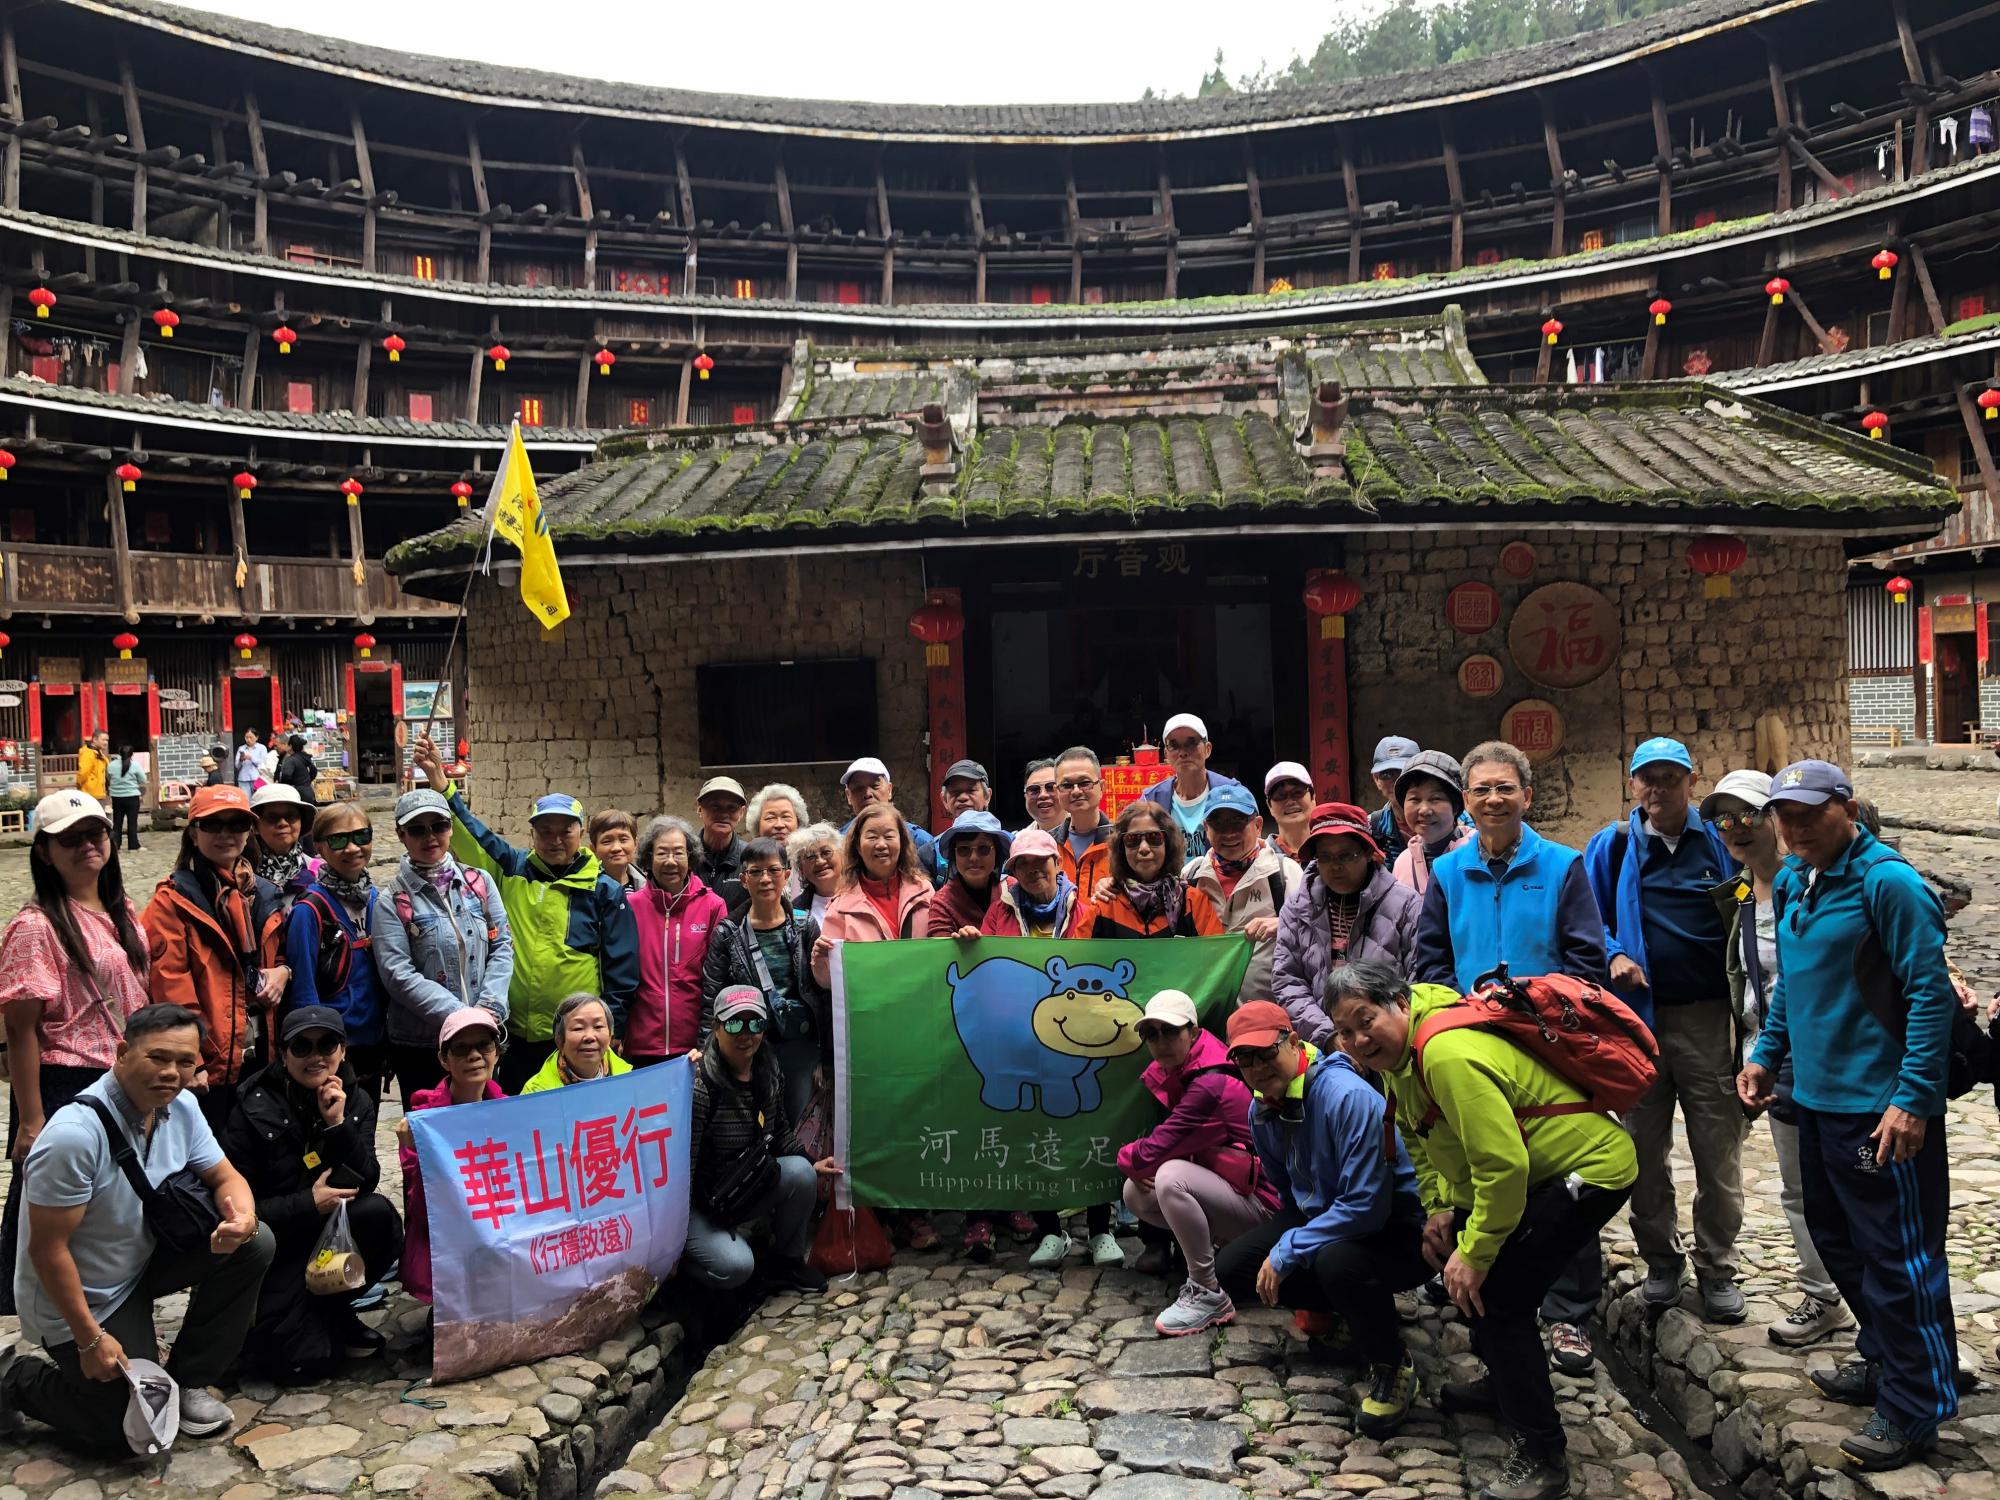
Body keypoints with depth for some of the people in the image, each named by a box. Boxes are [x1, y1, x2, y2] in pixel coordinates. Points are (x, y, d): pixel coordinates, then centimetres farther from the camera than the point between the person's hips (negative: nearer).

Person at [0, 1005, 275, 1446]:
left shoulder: (181, 1108, -9)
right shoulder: (76, 1134, -31)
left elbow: (226, 1177, 0)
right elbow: (47, 1249, -24)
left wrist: (242, 1218, -25)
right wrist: (90, 1340, -20)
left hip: (142, 1261, 7)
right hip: (76, 1296, -7)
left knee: (254, 1244, -12)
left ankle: (188, 1378, 3)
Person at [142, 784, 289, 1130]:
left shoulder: (264, 895, 13)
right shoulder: (173, 900, -7)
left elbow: (280, 954, 25)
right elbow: (169, 986, -13)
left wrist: (283, 971, 0)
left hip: (260, 1057, 6)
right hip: (209, 1063, -6)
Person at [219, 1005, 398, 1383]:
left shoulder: (356, 1102, 0)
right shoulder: (255, 1110, -12)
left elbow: (366, 1182, -10)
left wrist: (338, 1124, -22)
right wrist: (309, 1205, -23)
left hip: (335, 1232, 4)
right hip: (274, 1246, -4)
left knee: (378, 1214, -29)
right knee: (305, 1361, -21)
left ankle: (335, 1312, -4)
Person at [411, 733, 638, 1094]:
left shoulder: (605, 890, 0)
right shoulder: (511, 871, 7)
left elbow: (622, 968, 0)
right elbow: (469, 832, 2)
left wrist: (610, 1029, -2)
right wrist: (439, 779, -9)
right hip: (515, 1037, 2)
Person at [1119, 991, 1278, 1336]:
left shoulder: (1210, 1086, -26)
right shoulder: (1176, 1074, 3)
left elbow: (1152, 1152, -27)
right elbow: (1173, 1144, 11)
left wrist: (1125, 1156, -5)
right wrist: (1136, 1160, -10)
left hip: (1261, 1204, -10)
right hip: (1222, 1183, 10)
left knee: (1171, 1178, -31)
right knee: (1135, 1193, -2)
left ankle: (1208, 1296, -18)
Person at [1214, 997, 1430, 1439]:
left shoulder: (1348, 1097, -29)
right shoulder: (1262, 1111, -2)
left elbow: (1367, 1205, -31)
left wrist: (1287, 1253, -25)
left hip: (1396, 1226, -9)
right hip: (1320, 1215, 9)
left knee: (1336, 1260, -39)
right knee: (1232, 1268, -1)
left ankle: (1392, 1368, -8)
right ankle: (1361, 1311, 16)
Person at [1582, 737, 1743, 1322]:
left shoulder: (1718, 843, 2)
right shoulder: (1611, 847, 3)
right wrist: (1612, 955, -12)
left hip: (1707, 1017, -1)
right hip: (1635, 1016, 1)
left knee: (1718, 1152, 4)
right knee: (1645, 1152, 11)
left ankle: (1717, 1268, 19)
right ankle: (1660, 1259, 26)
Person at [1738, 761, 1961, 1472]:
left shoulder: (1887, 881, -15)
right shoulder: (1792, 882, 10)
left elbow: (1931, 992, -17)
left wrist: (1914, 1099, -21)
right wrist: (1767, 1054, 15)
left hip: (1881, 1108, -9)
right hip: (1817, 1096, 9)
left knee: (1897, 1257, 0)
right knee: (1837, 1239, 19)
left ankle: (1913, 1408, 11)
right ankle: (1883, 1360, 37)